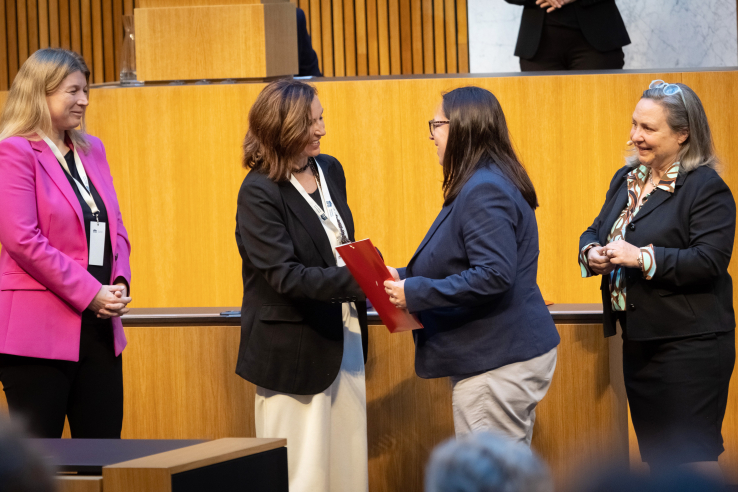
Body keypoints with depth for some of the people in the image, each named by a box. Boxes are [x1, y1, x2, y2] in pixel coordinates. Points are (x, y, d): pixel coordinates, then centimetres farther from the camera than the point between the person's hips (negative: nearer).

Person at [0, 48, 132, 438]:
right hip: (39, 329, -7)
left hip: (98, 327, 7)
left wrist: (119, 282, -1)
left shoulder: (92, 150, 16)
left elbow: (115, 227, 19)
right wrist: (89, 293, -15)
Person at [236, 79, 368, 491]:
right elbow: (285, 276, -22)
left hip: (344, 338, 7)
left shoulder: (330, 171, 6)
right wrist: (357, 282, -30)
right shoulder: (259, 193, -15)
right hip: (293, 350, -7)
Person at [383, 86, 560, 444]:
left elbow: (494, 276, -26)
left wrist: (416, 293, -22)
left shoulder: (484, 191, -18)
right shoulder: (486, 183, 16)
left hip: (497, 365, -11)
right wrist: (406, 277, 15)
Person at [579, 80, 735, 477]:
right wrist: (592, 253, -4)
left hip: (689, 348, -8)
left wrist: (642, 257, -24)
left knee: (691, 459, -7)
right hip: (639, 343, 8)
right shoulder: (626, 179, 14)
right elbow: (596, 232, 20)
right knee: (654, 457, 13)